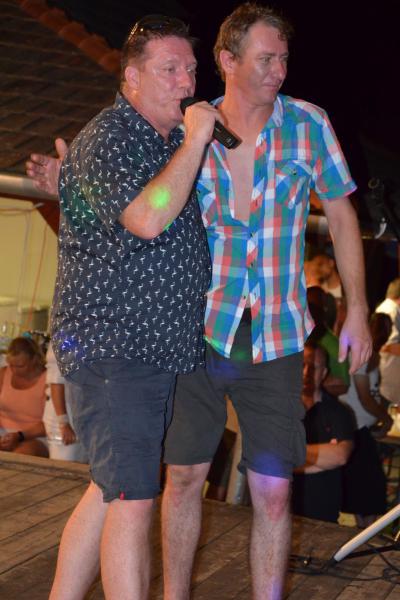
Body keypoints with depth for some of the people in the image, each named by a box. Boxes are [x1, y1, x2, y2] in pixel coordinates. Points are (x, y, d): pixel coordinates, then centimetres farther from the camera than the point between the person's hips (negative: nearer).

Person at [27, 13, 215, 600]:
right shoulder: (107, 138, -12)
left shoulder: (172, 142, 16)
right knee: (133, 500, -10)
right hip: (111, 349, -9)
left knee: (112, 489, 14)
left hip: (160, 350, 9)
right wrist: (195, 139, -19)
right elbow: (148, 217, -29)